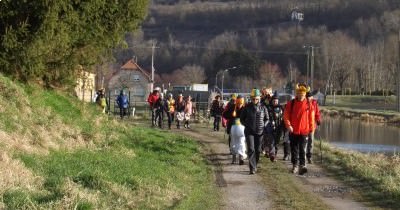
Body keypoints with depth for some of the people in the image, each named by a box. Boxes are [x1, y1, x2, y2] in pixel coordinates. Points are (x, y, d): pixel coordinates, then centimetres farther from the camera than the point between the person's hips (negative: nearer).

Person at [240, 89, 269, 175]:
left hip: (259, 132, 2)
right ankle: (252, 168, -15)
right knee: (251, 149, -12)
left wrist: (264, 126, -1)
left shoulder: (263, 107, 3)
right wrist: (247, 125, -3)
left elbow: (266, 119, 14)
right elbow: (242, 118, 10)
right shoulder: (247, 107, 1)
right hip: (249, 132, -2)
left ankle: (255, 166, 24)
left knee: (258, 150, 7)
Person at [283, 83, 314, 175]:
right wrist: (288, 125, -12)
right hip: (293, 131, 1)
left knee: (302, 149, -7)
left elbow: (311, 117, 8)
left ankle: (302, 166, -11)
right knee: (294, 149, 9)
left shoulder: (308, 104, 2)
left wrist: (311, 129, 8)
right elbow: (286, 116, 1)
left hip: (304, 131, -1)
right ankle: (295, 166, 19)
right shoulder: (290, 104, 1)